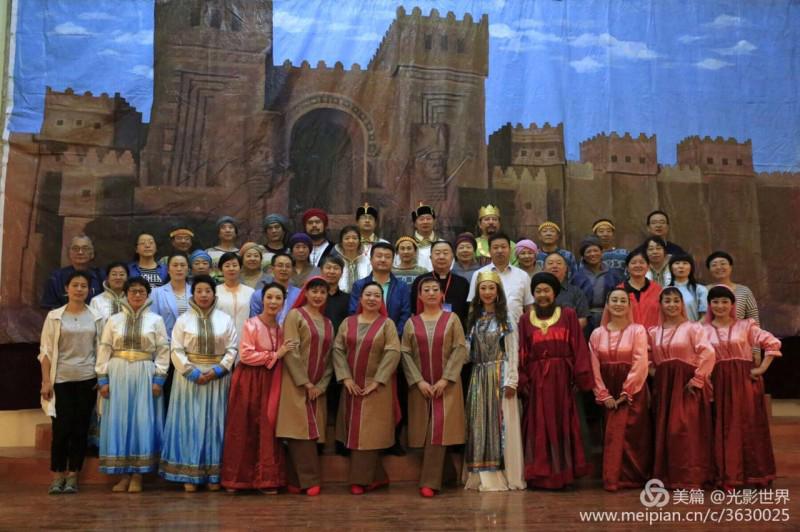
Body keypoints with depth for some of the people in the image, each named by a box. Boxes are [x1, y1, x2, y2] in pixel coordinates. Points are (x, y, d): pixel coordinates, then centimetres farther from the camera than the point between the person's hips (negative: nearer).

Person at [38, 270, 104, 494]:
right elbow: (45, 350, 0)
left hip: (87, 380, 1)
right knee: (61, 428, -3)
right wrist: (46, 381, -6)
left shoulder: (96, 317, 5)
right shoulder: (54, 316, 2)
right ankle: (57, 476, 9)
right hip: (61, 379, -1)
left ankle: (73, 477, 12)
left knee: (80, 429, 4)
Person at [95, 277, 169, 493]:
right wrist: (102, 378, -3)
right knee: (118, 421, 1)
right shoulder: (114, 320, 9)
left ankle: (137, 475, 5)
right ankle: (123, 473, 9)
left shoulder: (156, 320, 6)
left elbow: (163, 350, 2)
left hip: (145, 374, -1)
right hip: (118, 374, 1)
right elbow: (104, 349, 5)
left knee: (142, 421, -2)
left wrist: (159, 378, -7)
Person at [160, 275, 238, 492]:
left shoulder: (225, 319, 5)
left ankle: (213, 475, 10)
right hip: (190, 377, -1)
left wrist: (218, 369, -12)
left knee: (214, 424, 4)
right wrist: (193, 372, -14)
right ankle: (190, 474, 5)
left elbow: (233, 348, 2)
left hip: (218, 378, 1)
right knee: (190, 424, -1)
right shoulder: (183, 320, 2)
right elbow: (176, 350, -4)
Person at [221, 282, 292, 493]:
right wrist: (275, 355, -15)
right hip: (249, 382, -5)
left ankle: (266, 479, 8)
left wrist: (281, 355, -2)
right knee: (244, 430, 0)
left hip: (271, 383, 5)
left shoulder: (281, 328, 11)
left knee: (268, 430, 2)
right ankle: (237, 479, 10)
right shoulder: (251, 324, -7)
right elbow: (245, 355, -16)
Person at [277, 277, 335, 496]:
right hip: (296, 385, -6)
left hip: (318, 388, 6)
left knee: (311, 432, 3)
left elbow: (329, 357, 12)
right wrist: (305, 383, -13)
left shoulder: (328, 323, 15)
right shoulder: (295, 315, -2)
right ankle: (310, 480, -6)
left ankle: (296, 481, 9)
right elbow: (291, 351, -11)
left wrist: (321, 385, -2)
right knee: (300, 430, -9)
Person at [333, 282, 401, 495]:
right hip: (352, 386, 4)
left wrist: (377, 382, -17)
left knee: (368, 433, -3)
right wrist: (345, 378, -11)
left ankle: (360, 479, 6)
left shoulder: (387, 324, -1)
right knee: (354, 431, 6)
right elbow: (338, 350, 1)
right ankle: (377, 477, 16)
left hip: (377, 387, -4)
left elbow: (393, 353, -11)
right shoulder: (347, 323, 8)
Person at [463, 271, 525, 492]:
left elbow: (512, 351, -5)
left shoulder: (505, 317, -1)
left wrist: (510, 380, -12)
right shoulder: (474, 318, 12)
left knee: (501, 423, -2)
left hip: (500, 375, -4)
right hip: (478, 376, 5)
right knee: (480, 424, 4)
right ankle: (484, 475, 9)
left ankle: (503, 475, 2)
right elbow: (469, 350, 11)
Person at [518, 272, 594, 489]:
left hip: (561, 379, -1)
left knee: (562, 426, 3)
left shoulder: (568, 315, 3)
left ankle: (561, 474, 10)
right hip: (536, 381, 1)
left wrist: (580, 376, -10)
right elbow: (521, 354, 4)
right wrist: (522, 380, -7)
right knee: (539, 428, 3)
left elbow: (579, 347, -2)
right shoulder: (526, 319, 7)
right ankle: (540, 475, 9)